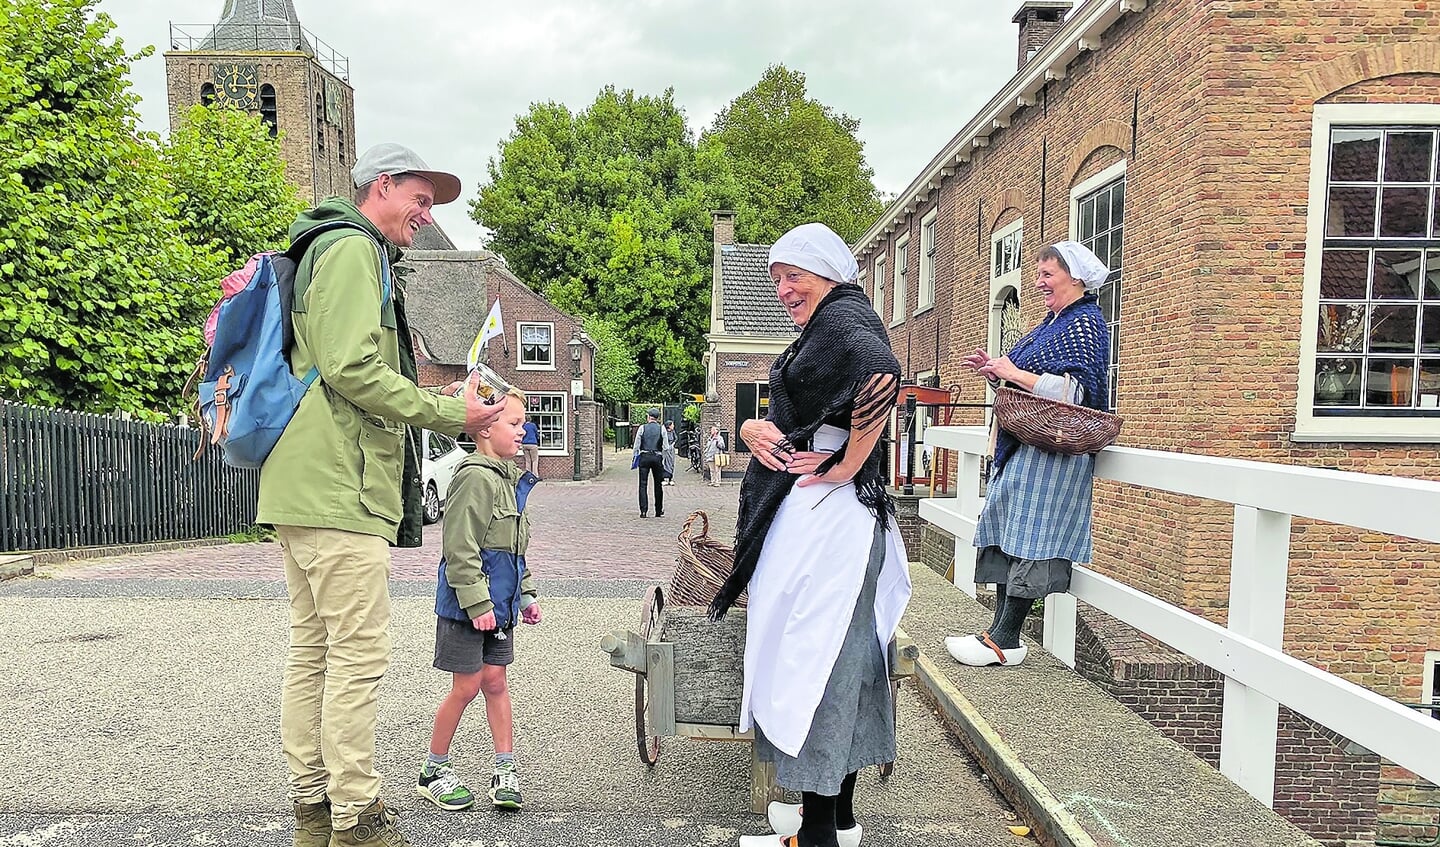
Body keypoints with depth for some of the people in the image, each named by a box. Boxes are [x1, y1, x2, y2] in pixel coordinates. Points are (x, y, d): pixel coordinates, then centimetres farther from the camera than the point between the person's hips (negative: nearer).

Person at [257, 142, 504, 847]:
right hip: (339, 485, -11)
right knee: (359, 651, -6)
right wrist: (450, 412, -13)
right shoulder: (353, 249, -7)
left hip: (301, 484, 11)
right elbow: (352, 368, -20)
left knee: (312, 646, 13)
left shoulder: (329, 250, 26)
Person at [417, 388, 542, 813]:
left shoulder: (511, 479, 11)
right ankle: (434, 771, 21)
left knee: (495, 682, 13)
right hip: (466, 605, -8)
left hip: (499, 604, 8)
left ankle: (505, 770, 21)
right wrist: (478, 604, -21)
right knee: (466, 687, 3)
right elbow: (460, 549, -21)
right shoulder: (476, 478, -18)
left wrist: (525, 595, 18)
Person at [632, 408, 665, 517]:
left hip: (644, 457, -1)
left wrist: (634, 458, 7)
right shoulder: (662, 429, 1)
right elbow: (665, 447, -2)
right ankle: (659, 511, 17)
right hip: (657, 457, 1)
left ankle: (643, 511, -6)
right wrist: (664, 460, 7)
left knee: (643, 484, 1)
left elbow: (636, 445, -1)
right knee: (658, 484, 11)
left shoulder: (642, 428, 0)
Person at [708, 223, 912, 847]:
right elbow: (792, 419, 21)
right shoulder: (823, 329, 20)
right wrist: (753, 428, -2)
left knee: (816, 654, -4)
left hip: (825, 515, -11)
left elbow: (884, 375, -33)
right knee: (834, 655, 14)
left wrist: (846, 468, -24)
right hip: (809, 515, 11)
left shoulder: (843, 318, -11)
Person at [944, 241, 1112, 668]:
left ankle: (1006, 641, -2)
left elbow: (1075, 391, -22)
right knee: (1008, 531, 8)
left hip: (1054, 447, -10)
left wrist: (1015, 374, -19)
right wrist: (995, 371, 8)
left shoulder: (1085, 323, -10)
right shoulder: (1052, 323, 19)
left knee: (1027, 535, -8)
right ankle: (1001, 630, 14)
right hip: (1023, 445, 10)